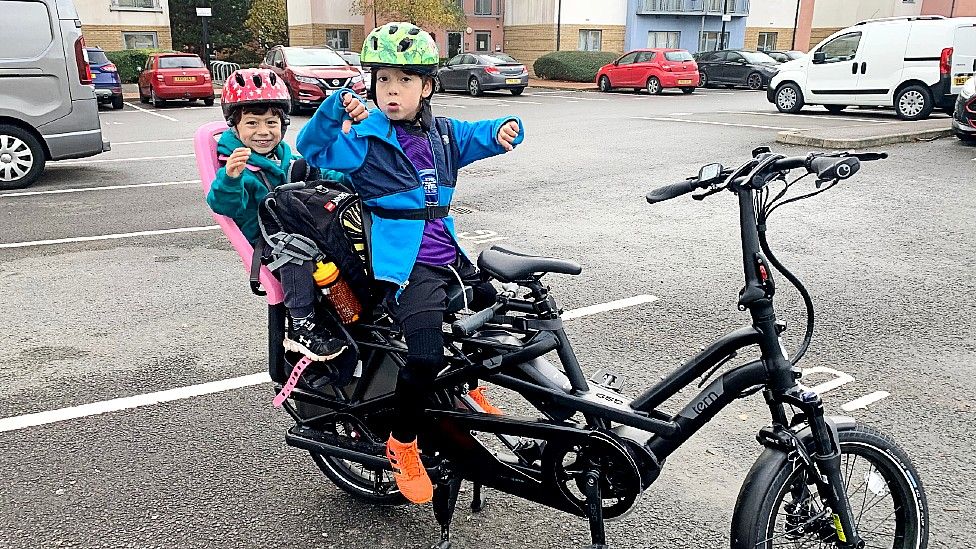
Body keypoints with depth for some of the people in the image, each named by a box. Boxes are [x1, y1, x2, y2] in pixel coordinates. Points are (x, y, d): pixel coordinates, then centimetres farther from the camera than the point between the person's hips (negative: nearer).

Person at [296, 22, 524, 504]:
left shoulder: (443, 135, 12)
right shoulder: (364, 137, -5)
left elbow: (479, 136, 19)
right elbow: (313, 148, -10)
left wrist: (504, 129, -4)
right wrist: (336, 110, -28)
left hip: (448, 255, 7)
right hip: (406, 264, -7)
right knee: (425, 354, -23)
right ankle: (402, 445, 0)